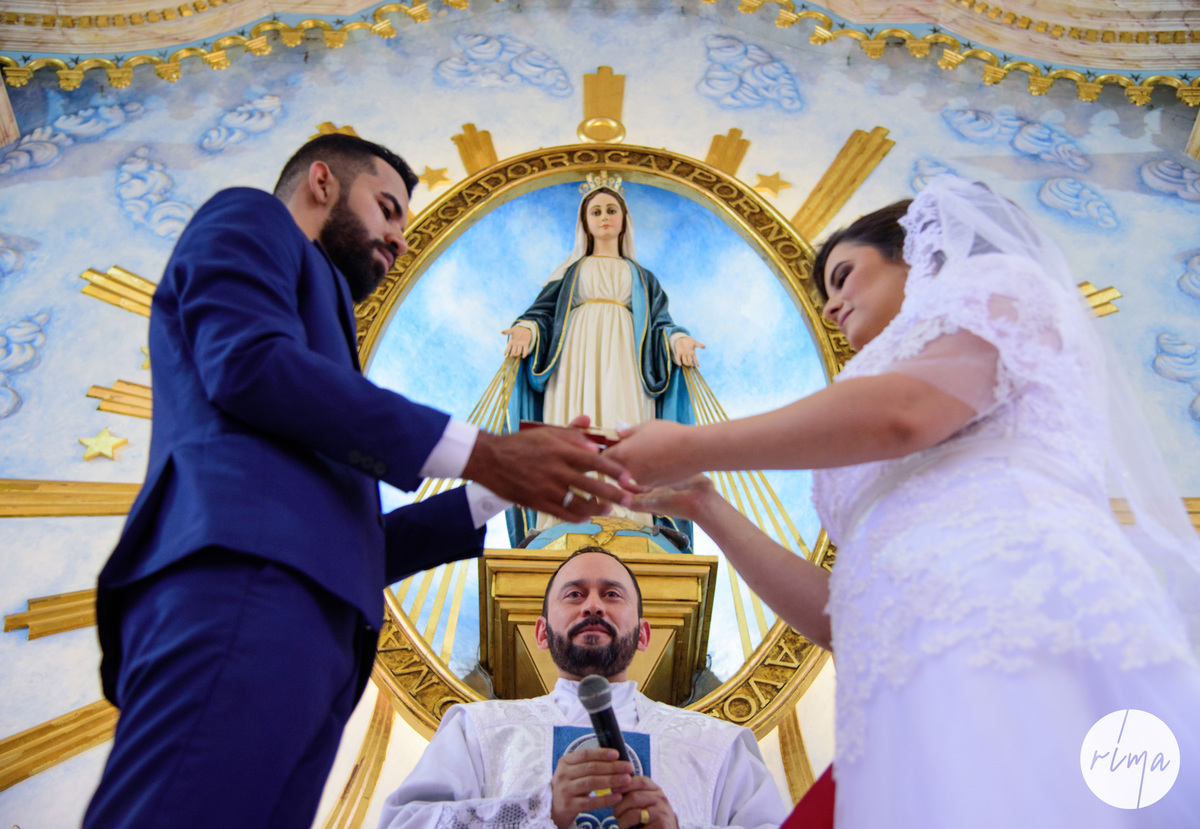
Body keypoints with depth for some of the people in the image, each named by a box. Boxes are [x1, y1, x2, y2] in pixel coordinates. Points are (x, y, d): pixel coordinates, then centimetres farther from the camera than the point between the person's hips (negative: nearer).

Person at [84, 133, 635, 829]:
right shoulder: (249, 216, 17)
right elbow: (249, 362, -8)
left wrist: (504, 490, 22)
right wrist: (482, 453, -11)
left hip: (303, 614, 8)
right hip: (243, 584, -8)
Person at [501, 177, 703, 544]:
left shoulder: (642, 278, 27)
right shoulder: (570, 272, 25)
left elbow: (659, 323, 15)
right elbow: (544, 311, 12)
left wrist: (677, 339, -9)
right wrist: (526, 330, -12)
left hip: (623, 368, 1)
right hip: (576, 365, 0)